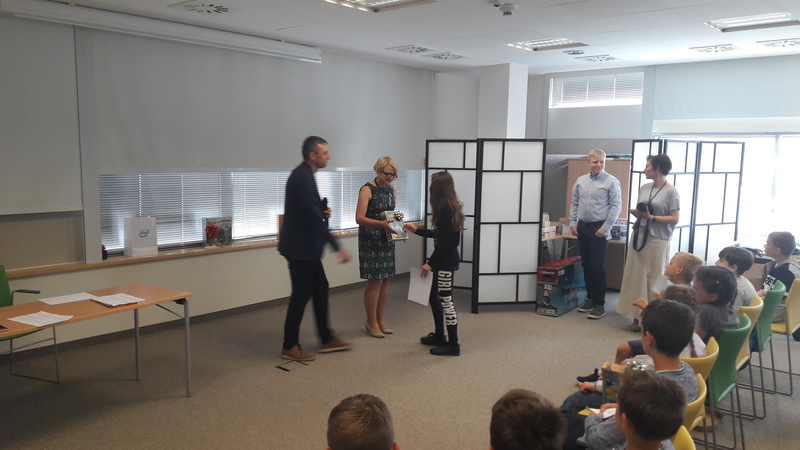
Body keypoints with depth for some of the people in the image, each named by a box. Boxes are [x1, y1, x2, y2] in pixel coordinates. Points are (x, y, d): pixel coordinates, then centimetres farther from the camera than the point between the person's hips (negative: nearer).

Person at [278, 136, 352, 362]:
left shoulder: (303, 174, 11)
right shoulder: (304, 178, -22)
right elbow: (314, 218, -27)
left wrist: (322, 210, 1)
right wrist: (338, 247, -25)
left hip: (304, 245, 10)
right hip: (300, 247, -10)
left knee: (320, 289, 15)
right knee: (301, 294, -1)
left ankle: (326, 339, 26)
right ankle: (290, 346, 12)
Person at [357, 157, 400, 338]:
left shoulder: (392, 190, 9)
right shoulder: (367, 190, -11)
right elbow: (359, 218, -19)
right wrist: (381, 224, -31)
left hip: (387, 240, 7)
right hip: (370, 241, -6)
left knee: (386, 280, 8)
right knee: (375, 281, -4)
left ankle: (381, 319, 21)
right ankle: (372, 322, 10)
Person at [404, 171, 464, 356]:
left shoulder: (445, 209, -18)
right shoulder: (450, 207, 13)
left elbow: (444, 241, -21)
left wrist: (430, 263, -17)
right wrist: (416, 230, 26)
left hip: (446, 261, -11)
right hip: (445, 259, 11)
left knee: (446, 300, -4)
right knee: (435, 297, 19)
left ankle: (453, 345, 4)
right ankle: (439, 336, 32)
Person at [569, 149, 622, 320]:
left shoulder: (611, 182, -6)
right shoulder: (580, 181, 9)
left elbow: (616, 206, -9)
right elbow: (574, 203, 14)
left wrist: (605, 227, -13)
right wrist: (572, 223, 6)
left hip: (599, 229, -5)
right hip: (582, 227, 5)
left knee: (597, 267, -4)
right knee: (586, 265, 11)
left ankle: (599, 304, 5)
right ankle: (590, 298, 23)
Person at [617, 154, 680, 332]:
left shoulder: (671, 191, -7)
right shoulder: (644, 188, 10)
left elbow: (675, 219, -10)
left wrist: (651, 217, -18)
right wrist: (636, 213, -3)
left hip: (658, 241, -6)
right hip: (639, 237, 6)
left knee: (654, 278, 0)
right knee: (636, 276, 4)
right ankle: (638, 316, 11)